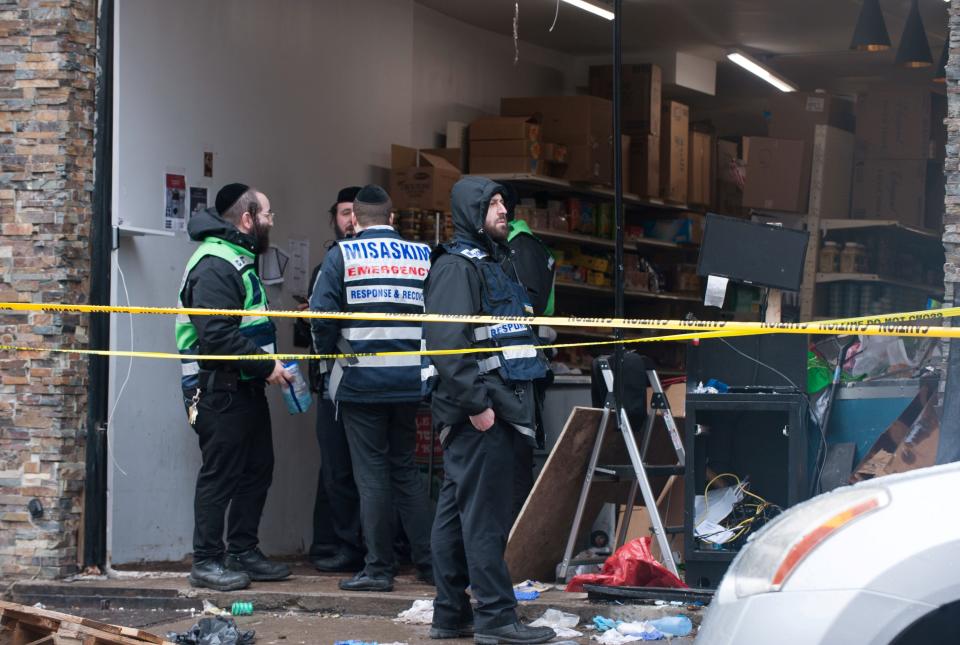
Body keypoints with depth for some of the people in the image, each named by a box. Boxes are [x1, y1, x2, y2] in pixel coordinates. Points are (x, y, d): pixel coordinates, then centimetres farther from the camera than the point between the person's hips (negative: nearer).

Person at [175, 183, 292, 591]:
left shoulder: (241, 261, 18)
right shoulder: (213, 266, -17)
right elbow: (218, 336, -25)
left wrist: (270, 365, 11)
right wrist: (266, 365, -20)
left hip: (246, 387, 10)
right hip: (220, 391, -10)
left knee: (257, 469, 13)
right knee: (220, 474, -6)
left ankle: (243, 552, 22)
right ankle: (206, 562, 0)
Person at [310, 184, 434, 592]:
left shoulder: (342, 254, -4)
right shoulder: (423, 255, 4)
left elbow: (322, 313, -12)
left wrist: (328, 352, 6)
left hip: (360, 379, -3)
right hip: (409, 381, 3)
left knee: (372, 472, 2)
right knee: (405, 468, 14)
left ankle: (379, 568, 3)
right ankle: (429, 562, 14)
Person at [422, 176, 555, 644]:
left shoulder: (489, 264, 22)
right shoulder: (456, 266, -10)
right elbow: (447, 342, -20)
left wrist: (508, 403, 20)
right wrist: (476, 404, -22)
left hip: (494, 405, 10)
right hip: (476, 412, -10)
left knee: (457, 510, 11)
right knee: (485, 513, -8)